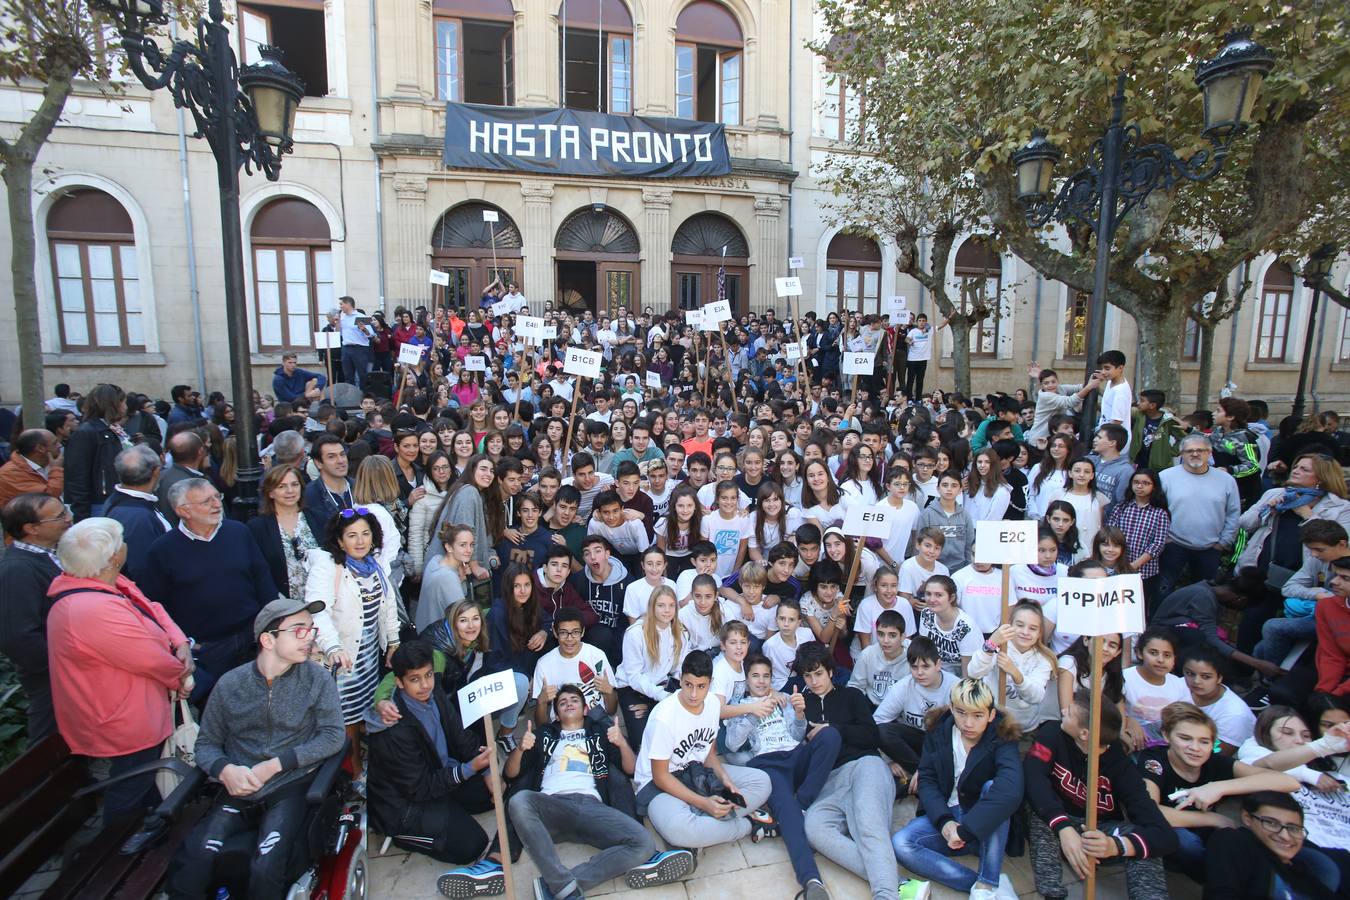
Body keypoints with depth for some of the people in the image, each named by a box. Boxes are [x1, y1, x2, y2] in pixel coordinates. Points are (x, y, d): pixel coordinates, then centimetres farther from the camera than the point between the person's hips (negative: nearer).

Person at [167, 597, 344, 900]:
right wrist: (225, 770, -10)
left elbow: (333, 736, -4)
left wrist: (274, 765, -11)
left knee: (265, 869, -24)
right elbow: (207, 742, 11)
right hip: (239, 789, 2)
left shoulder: (317, 678, -1)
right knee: (194, 858, -22)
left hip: (290, 787, -2)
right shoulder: (230, 684, 4)